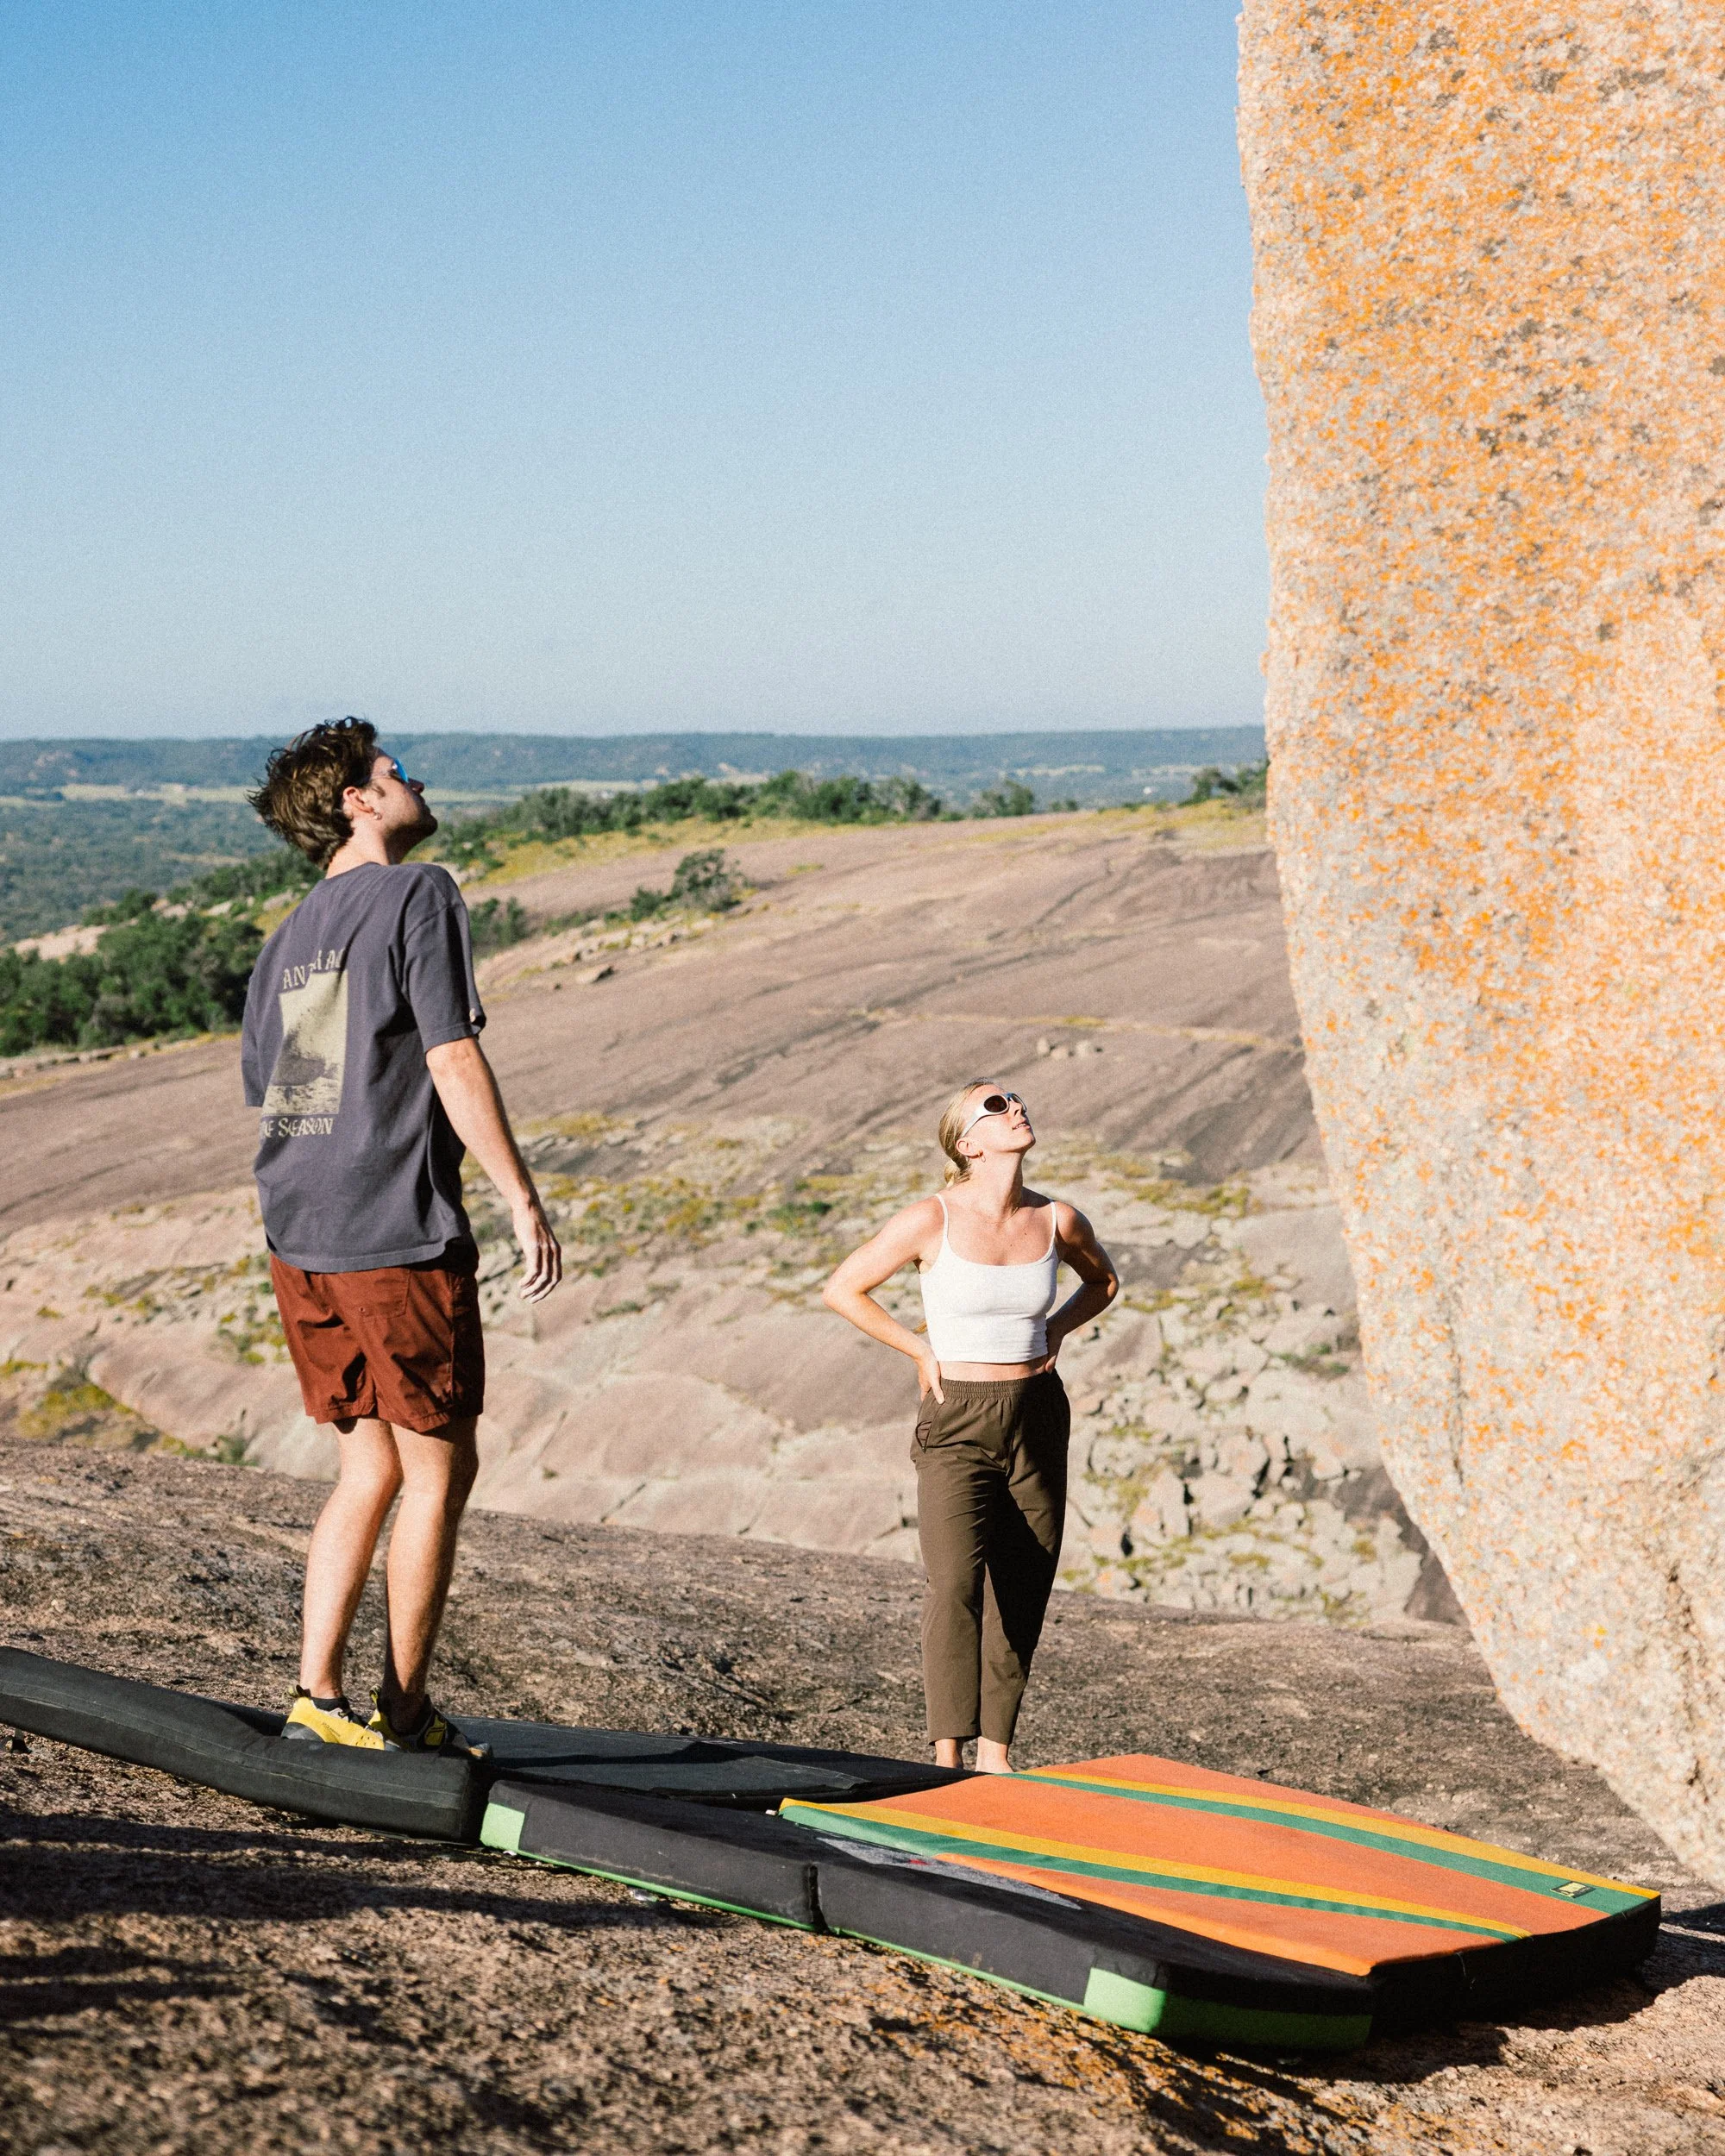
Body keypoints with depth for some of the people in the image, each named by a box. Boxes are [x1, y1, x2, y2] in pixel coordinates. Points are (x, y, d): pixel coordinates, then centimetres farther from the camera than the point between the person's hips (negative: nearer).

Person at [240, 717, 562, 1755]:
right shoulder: (418, 894, -7)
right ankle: (403, 1711, 9)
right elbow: (453, 1059, -15)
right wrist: (525, 1200, -12)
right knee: (440, 1471, 4)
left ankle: (319, 1691, 13)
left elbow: (264, 1095, 17)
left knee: (372, 1464, 17)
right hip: (400, 1236, -7)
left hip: (298, 1237, 8)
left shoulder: (288, 937, 15)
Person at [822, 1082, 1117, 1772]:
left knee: (1021, 1598, 7)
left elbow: (1103, 1281, 20)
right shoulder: (932, 1219, -13)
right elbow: (842, 1289, -3)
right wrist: (922, 1352, -4)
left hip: (1038, 1421, 4)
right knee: (956, 1584, -21)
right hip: (957, 1426, -4)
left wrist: (1054, 1332, 4)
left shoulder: (1058, 1221, -2)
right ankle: (947, 1765, -21)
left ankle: (996, 1755, 21)